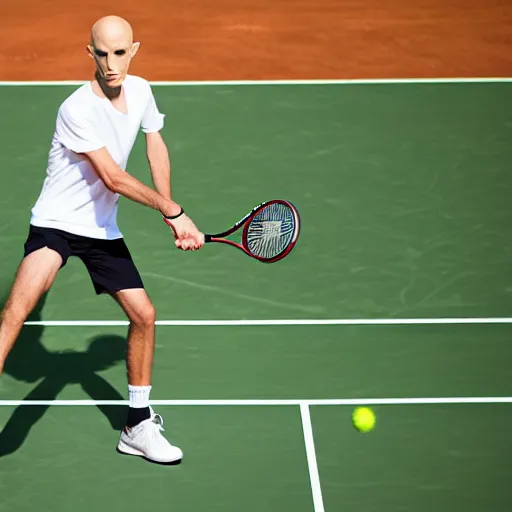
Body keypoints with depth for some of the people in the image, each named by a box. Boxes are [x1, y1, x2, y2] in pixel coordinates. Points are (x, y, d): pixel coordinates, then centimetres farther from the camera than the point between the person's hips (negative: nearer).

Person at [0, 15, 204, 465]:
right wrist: (173, 210, -18)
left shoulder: (141, 91, -1)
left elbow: (156, 148, 15)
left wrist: (171, 217, 7)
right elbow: (112, 178, -24)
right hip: (57, 224, -7)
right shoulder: (78, 110, -23)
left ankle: (138, 428, 21)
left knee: (144, 314, 6)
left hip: (103, 230, 7)